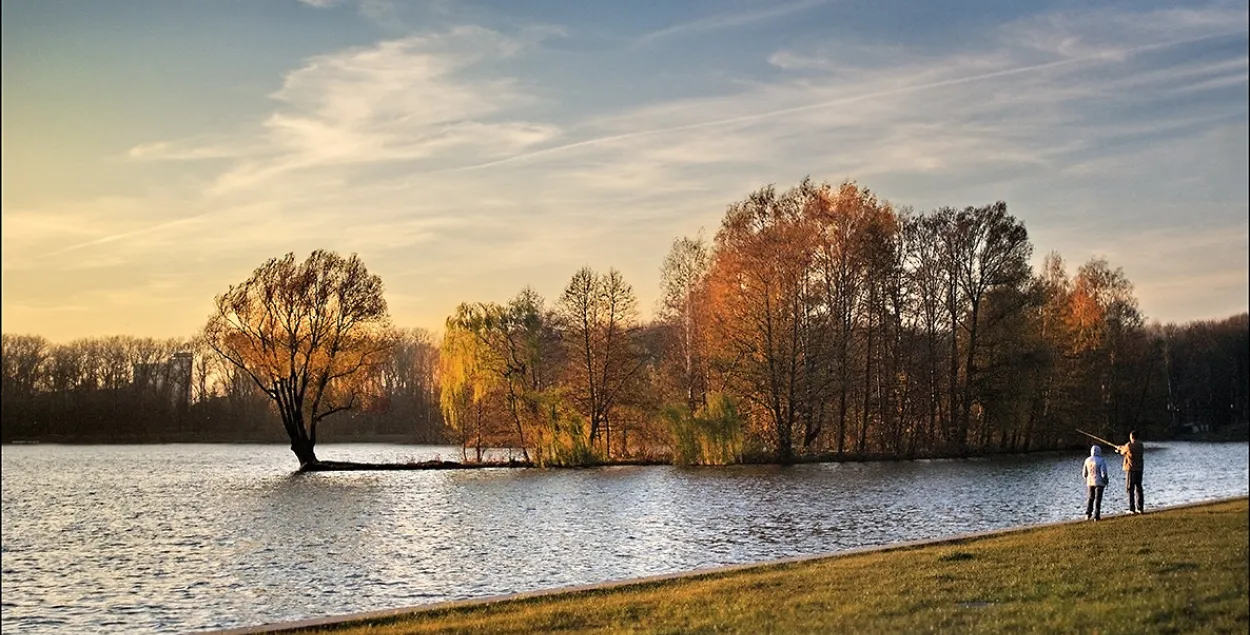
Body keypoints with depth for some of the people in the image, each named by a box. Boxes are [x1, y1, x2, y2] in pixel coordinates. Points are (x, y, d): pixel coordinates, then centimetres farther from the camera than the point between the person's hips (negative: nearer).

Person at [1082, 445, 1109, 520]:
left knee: (1090, 497, 17)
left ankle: (1088, 514, 11)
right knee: (1098, 498, 2)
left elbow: (1084, 473, 8)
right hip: (1099, 482, -4)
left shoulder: (1087, 460, 1)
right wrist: (1106, 481, -1)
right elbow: (1103, 473, -17)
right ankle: (1096, 516, 0)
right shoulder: (1101, 461, -14)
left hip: (1090, 482, 4)